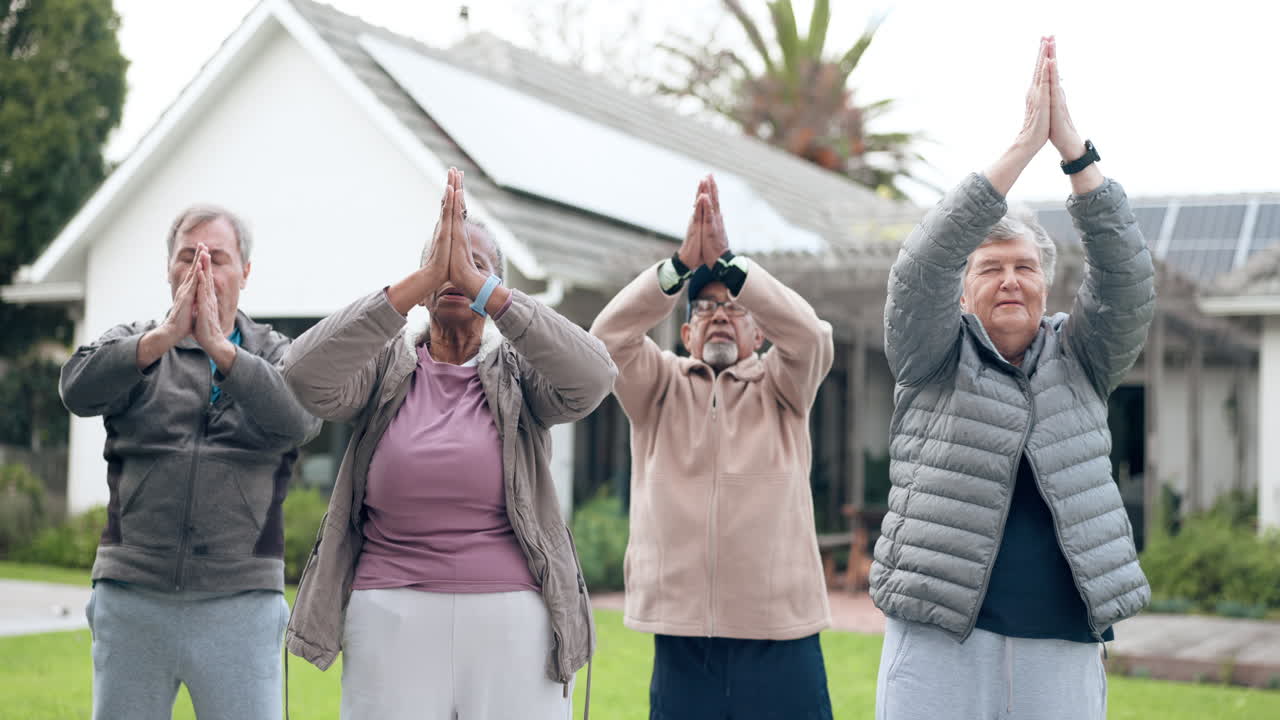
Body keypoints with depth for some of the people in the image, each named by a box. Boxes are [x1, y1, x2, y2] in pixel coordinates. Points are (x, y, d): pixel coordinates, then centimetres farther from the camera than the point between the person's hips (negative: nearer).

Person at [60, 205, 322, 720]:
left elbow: (300, 418, -13)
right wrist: (165, 335, -23)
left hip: (241, 605, -1)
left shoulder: (277, 356, 9)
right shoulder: (134, 345, 11)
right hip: (131, 596, 1)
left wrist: (219, 346, -22)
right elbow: (78, 390, -11)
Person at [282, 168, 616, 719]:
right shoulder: (386, 367, 5)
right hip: (392, 617, 0)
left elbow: (592, 378, -17)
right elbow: (307, 377, -15)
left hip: (512, 620, 0)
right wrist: (420, 281, -22)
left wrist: (482, 288, -23)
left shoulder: (517, 370, 4)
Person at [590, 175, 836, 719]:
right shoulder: (659, 388, 11)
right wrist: (683, 261, -18)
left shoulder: (781, 388, 9)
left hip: (778, 628, 0)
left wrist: (726, 259, -17)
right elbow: (611, 334, -7)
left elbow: (808, 333, -10)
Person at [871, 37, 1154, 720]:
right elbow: (920, 269, -11)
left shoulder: (1077, 362, 12)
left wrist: (1072, 145, -13)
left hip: (1062, 649, 2)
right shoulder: (932, 361, 6)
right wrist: (1022, 146, -16)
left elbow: (1126, 277, -3)